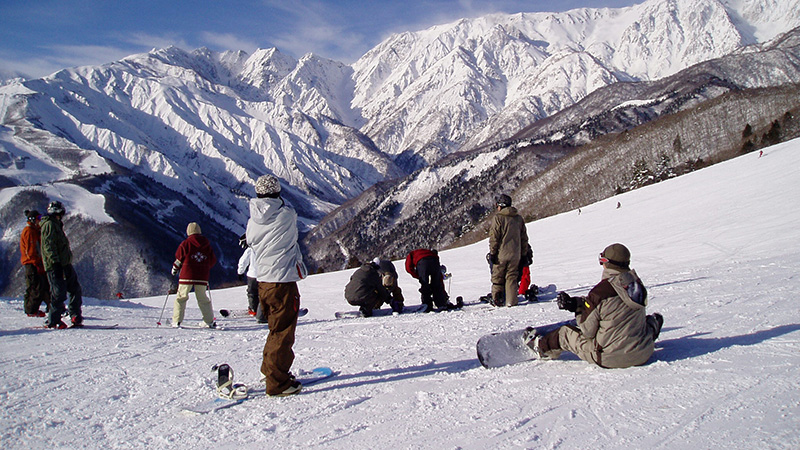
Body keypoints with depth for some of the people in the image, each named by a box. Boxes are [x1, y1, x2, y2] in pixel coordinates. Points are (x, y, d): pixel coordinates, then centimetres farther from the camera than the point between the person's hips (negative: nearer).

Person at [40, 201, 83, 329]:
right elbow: (48, 245, -18)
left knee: (76, 290, 10)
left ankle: (76, 317, 15)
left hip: (65, 264, 10)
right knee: (59, 294, -7)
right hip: (55, 266, -10)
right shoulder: (49, 224, -9)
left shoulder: (56, 225, 22)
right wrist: (55, 262, -25)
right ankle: (53, 321, 2)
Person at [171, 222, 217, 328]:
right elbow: (213, 260, 13)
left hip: (187, 276, -3)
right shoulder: (207, 244, 8)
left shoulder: (186, 243, -2)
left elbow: (179, 258, 2)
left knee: (181, 297, 5)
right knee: (203, 298, 13)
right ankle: (209, 321, 13)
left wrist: (175, 269, 19)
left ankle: (177, 321, -1)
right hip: (202, 277, 3)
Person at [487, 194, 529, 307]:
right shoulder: (519, 218, 8)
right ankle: (511, 301, 3)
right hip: (515, 255, 4)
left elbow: (494, 238, -12)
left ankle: (497, 301, 10)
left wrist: (492, 252, -6)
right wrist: (523, 252, 20)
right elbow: (524, 238, 13)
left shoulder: (498, 218, -9)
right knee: (512, 277, 8)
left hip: (501, 255, -4)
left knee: (497, 278, 7)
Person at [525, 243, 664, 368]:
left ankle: (542, 347, 45)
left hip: (610, 358, -5)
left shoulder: (600, 292, -21)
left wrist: (578, 310, 7)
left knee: (565, 333, 19)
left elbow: (588, 331, -12)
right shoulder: (638, 284, -1)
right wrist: (577, 303, 7)